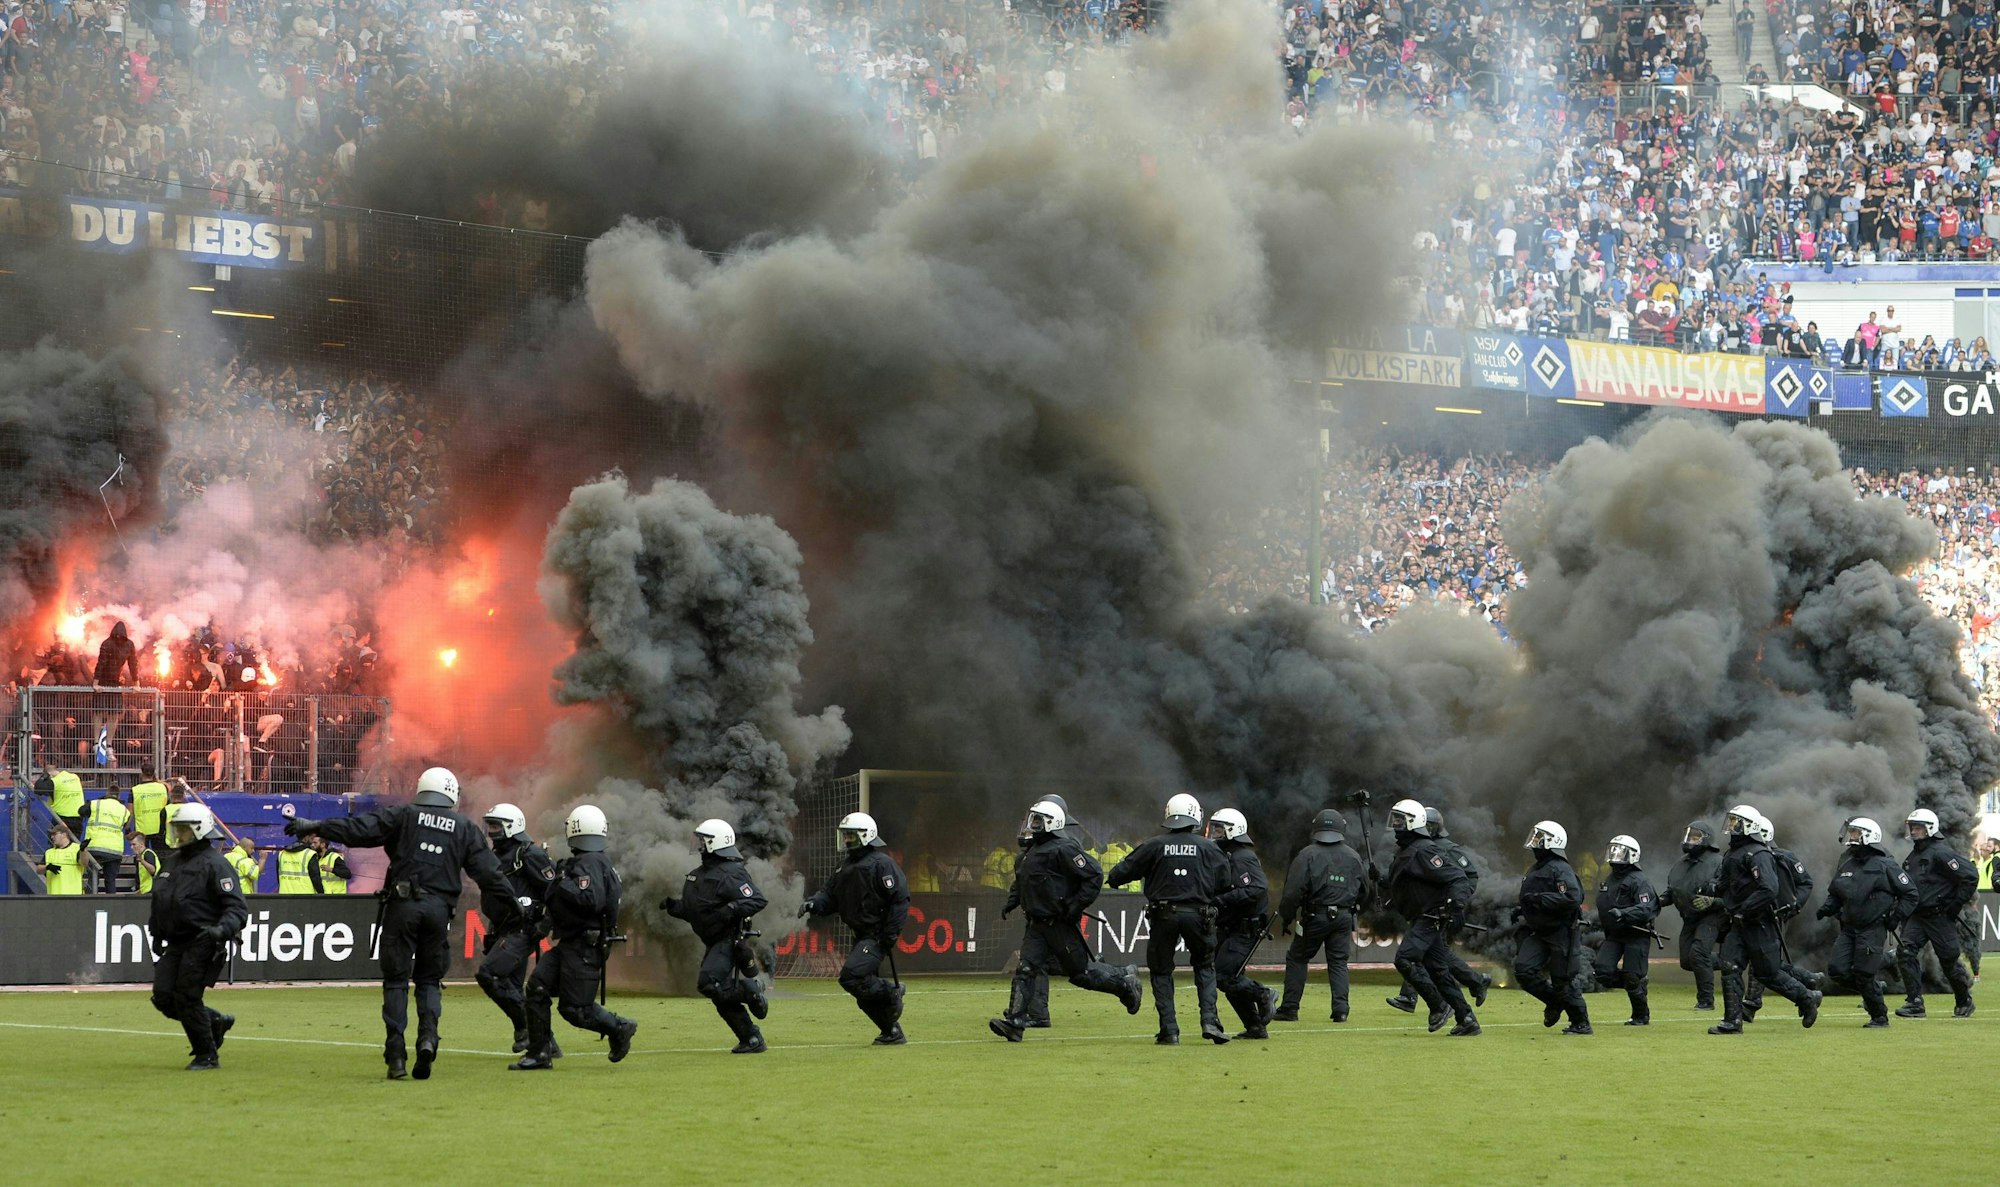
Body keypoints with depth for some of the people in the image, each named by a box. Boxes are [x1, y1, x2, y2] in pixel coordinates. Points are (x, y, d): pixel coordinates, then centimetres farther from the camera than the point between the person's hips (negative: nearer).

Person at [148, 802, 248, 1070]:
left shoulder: (214, 864, -10)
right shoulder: (172, 861, 15)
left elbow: (238, 907, -15)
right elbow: (158, 903, 26)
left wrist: (222, 929, -32)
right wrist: (157, 936, 23)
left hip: (202, 944, -8)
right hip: (174, 944, 8)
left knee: (187, 998, -10)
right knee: (163, 998, 0)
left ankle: (207, 1055, 6)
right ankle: (216, 1021, 21)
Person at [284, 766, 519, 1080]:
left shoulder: (403, 815, 5)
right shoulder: (465, 829, 13)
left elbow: (359, 829, -4)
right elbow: (489, 871, 10)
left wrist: (315, 827, 1)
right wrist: (510, 906, 19)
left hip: (403, 904, -2)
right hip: (439, 908, 2)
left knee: (396, 979, 3)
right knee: (429, 979, 15)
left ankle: (396, 1054, -5)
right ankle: (428, 1036, -10)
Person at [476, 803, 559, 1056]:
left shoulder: (530, 855, -10)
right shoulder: (498, 857, 18)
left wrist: (545, 925, -17)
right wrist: (490, 940, 24)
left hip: (523, 932, -10)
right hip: (504, 932, 10)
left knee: (488, 974, -21)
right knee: (513, 990, 7)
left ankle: (525, 1025, -13)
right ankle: (547, 1045, 11)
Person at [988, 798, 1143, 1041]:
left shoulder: (1063, 849, -15)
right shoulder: (1032, 849, 13)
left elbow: (1094, 874, -18)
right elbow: (1021, 882, 28)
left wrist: (1077, 905, -20)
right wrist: (1011, 901, 13)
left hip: (1060, 923, -8)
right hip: (1038, 924, 8)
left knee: (1080, 972, 4)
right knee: (1025, 970, -5)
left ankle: (1124, 980, 26)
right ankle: (1015, 1023, -9)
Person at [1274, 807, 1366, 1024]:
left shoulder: (1307, 855, -7)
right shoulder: (1353, 857, 8)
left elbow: (1293, 891, -11)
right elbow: (1363, 892, 17)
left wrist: (1285, 918, 0)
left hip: (1315, 917, -3)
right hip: (1344, 917, 3)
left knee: (1297, 959, 8)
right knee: (1339, 962, 8)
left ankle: (1289, 1008, 6)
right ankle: (1341, 1009, -4)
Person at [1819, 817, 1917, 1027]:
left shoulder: (1884, 866, -6)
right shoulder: (1846, 865, 12)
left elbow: (1910, 893, -2)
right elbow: (1835, 894, 22)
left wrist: (1896, 917, -10)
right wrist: (1827, 908, 1)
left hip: (1873, 929, -6)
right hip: (1848, 928, 6)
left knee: (1864, 976, -9)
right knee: (1838, 971, -4)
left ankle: (1880, 1016, 8)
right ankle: (1875, 987, 21)